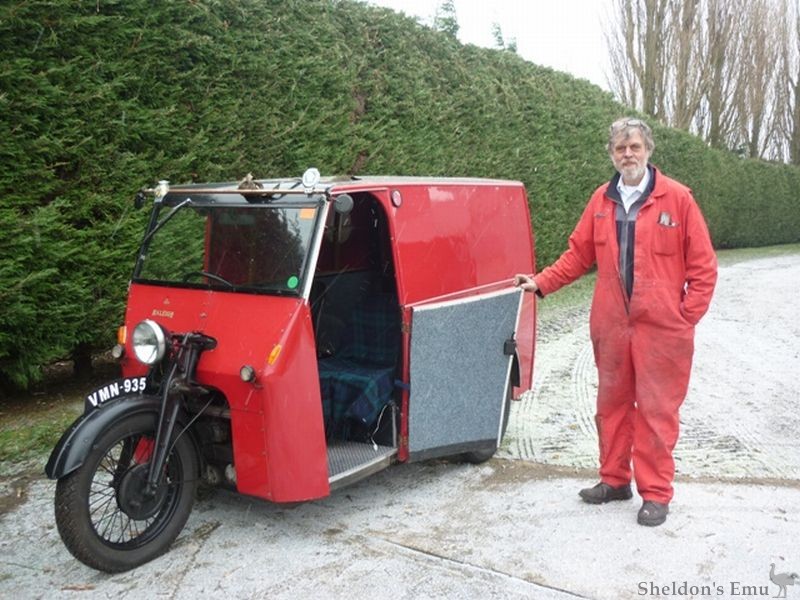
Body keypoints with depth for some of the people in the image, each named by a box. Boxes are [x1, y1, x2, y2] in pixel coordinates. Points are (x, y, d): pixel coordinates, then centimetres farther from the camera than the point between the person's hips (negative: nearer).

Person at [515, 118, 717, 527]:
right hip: (611, 325, 4)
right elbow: (578, 254, 11)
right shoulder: (602, 201, 8)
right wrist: (541, 282, 4)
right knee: (611, 405, 14)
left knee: (656, 410, 3)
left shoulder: (677, 198, -4)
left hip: (661, 327, -4)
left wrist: (687, 315, -6)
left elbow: (702, 265, -2)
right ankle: (614, 480, 30)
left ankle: (655, 493, 17)